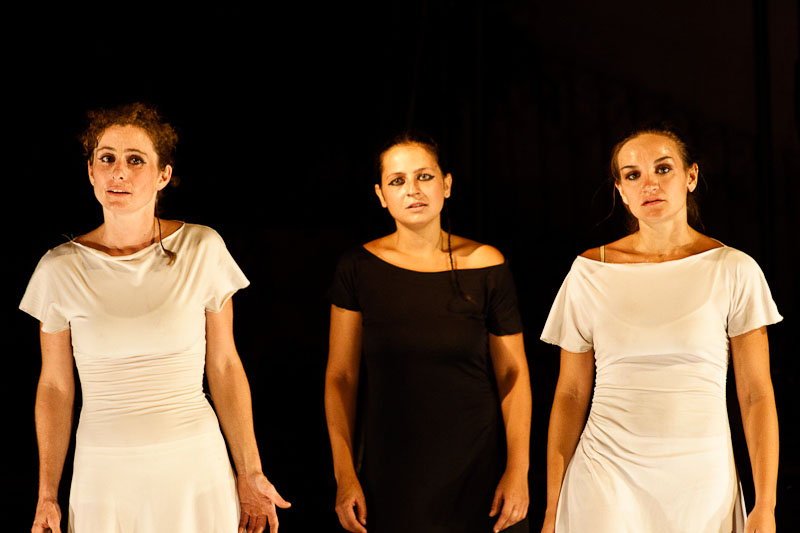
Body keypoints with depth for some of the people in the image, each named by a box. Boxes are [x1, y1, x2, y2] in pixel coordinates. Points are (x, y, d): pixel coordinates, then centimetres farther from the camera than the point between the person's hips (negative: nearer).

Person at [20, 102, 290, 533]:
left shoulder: (202, 250, -6)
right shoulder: (61, 268, -4)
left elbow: (224, 367, 0)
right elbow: (55, 386, 4)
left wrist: (250, 474, 1)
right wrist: (47, 496, 4)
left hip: (195, 469, 0)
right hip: (104, 476, 0)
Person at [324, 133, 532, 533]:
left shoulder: (485, 266, -4)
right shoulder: (359, 269, -3)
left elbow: (513, 373, -1)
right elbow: (340, 376, -1)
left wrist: (517, 470, -7)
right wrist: (345, 474, -5)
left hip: (477, 466, 0)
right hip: (389, 470, 0)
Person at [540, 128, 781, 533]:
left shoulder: (734, 271, -2)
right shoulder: (590, 272, 0)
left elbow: (757, 395, -1)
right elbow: (571, 394, 4)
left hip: (702, 483, 0)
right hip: (606, 477, 0)